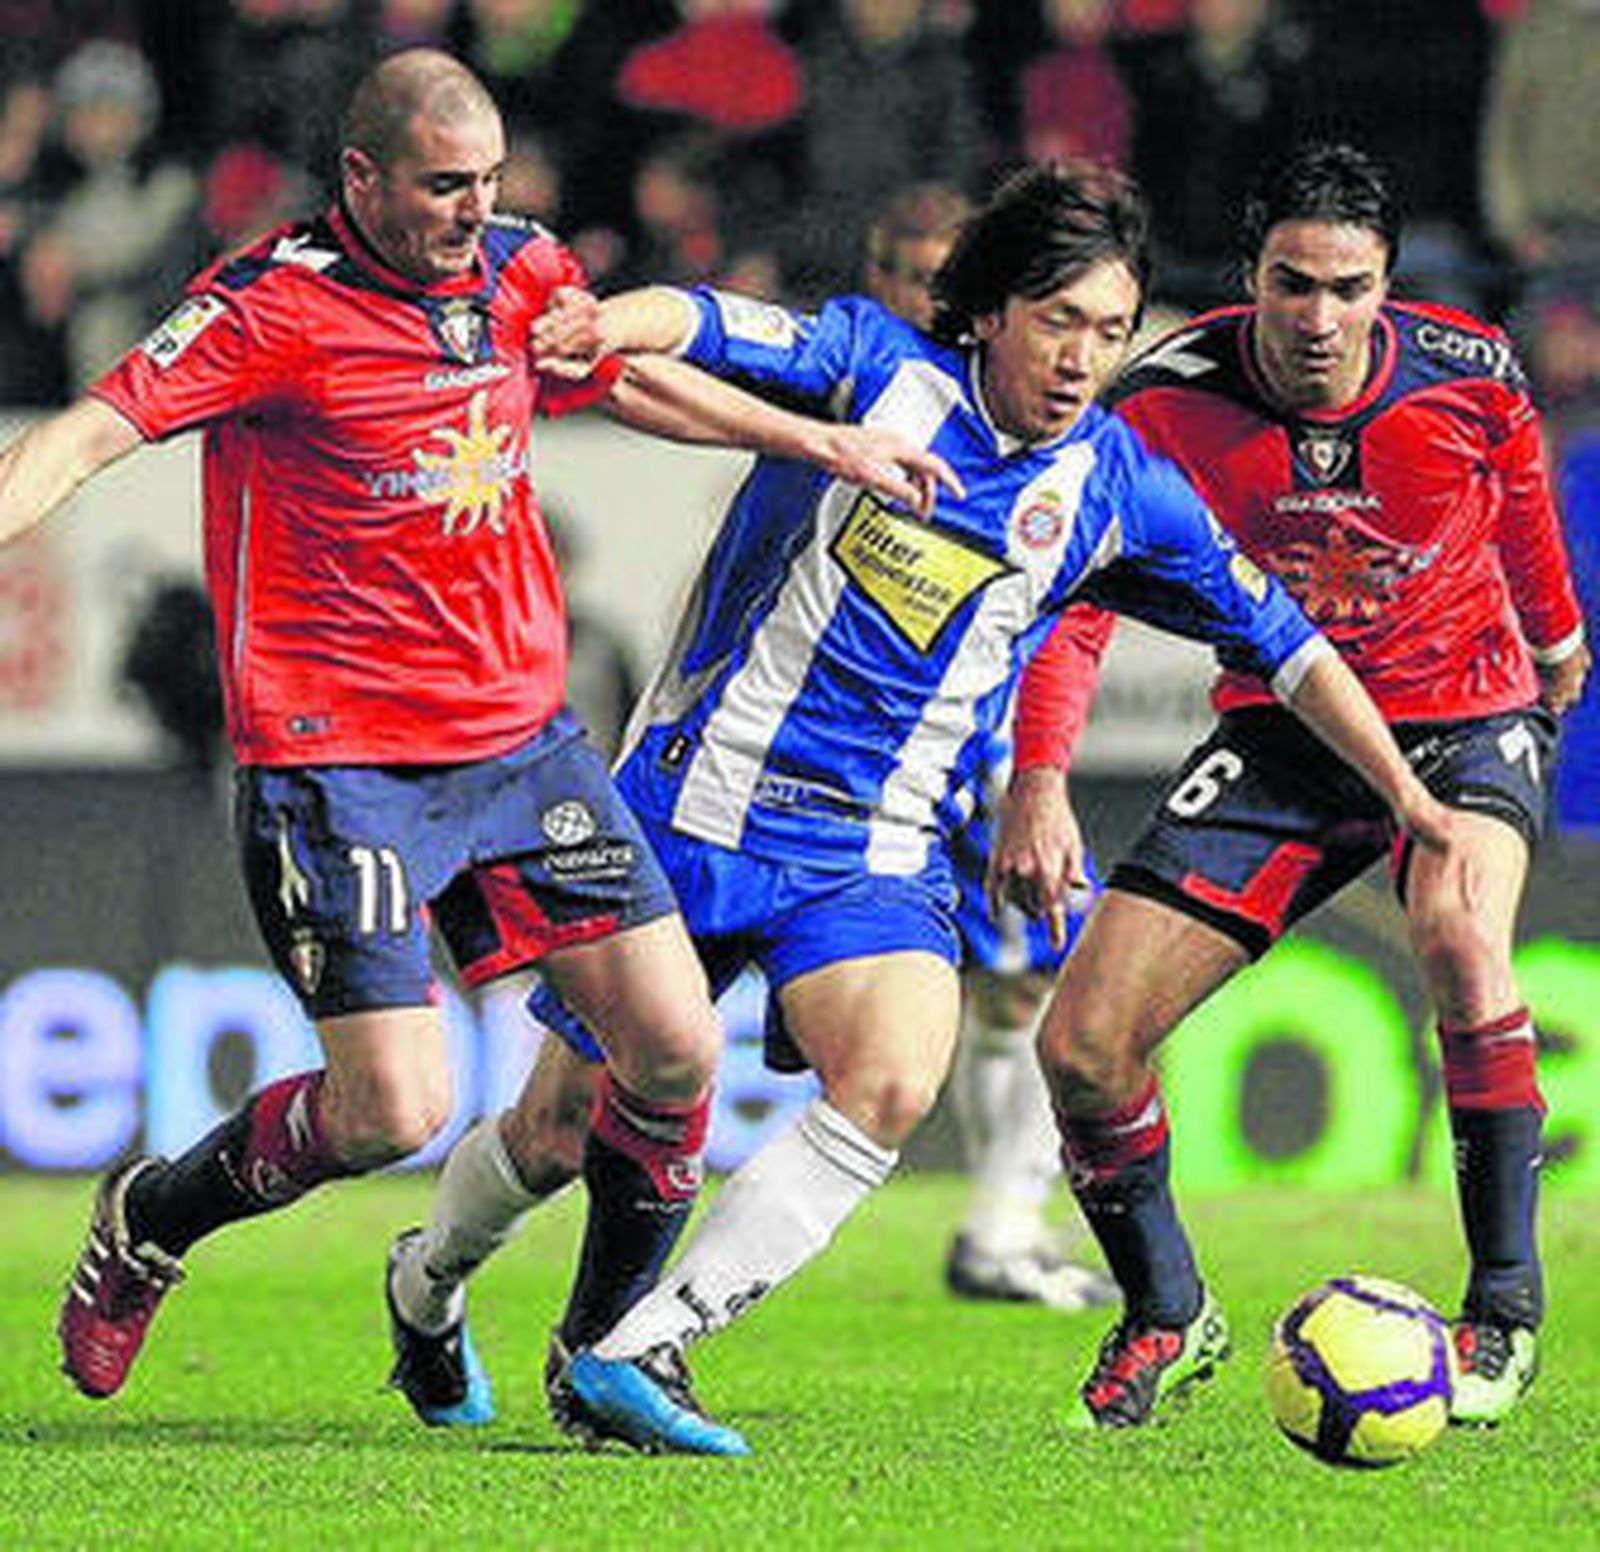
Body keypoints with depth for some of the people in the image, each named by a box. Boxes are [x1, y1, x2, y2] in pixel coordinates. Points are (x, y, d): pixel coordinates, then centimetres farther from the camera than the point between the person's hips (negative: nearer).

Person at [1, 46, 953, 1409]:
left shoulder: (522, 274, 5)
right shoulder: (274, 306, -14)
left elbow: (628, 377, 26)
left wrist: (823, 442, 32)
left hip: (521, 737, 6)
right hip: (339, 766, -6)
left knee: (676, 1047, -1)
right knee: (394, 1111, -13)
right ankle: (147, 1223, 15)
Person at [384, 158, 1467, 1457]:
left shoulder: (1118, 493, 2)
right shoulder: (880, 367, -6)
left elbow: (1278, 636, 12)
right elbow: (705, 325, -19)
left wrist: (1404, 789, 10)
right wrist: (596, 327, -41)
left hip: (879, 859, 2)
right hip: (698, 804, -2)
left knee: (895, 1083, -27)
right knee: (560, 1128, 5)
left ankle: (630, 1354, -23)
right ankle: (429, 1286, 39)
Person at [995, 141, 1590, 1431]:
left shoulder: (1468, 378, -16)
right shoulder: (1169, 399, -18)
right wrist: (1038, 777, -26)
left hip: (1464, 711, -2)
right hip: (1276, 733, 2)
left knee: (1458, 930, -37)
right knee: (1082, 1046, -8)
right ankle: (1167, 1318, 20)